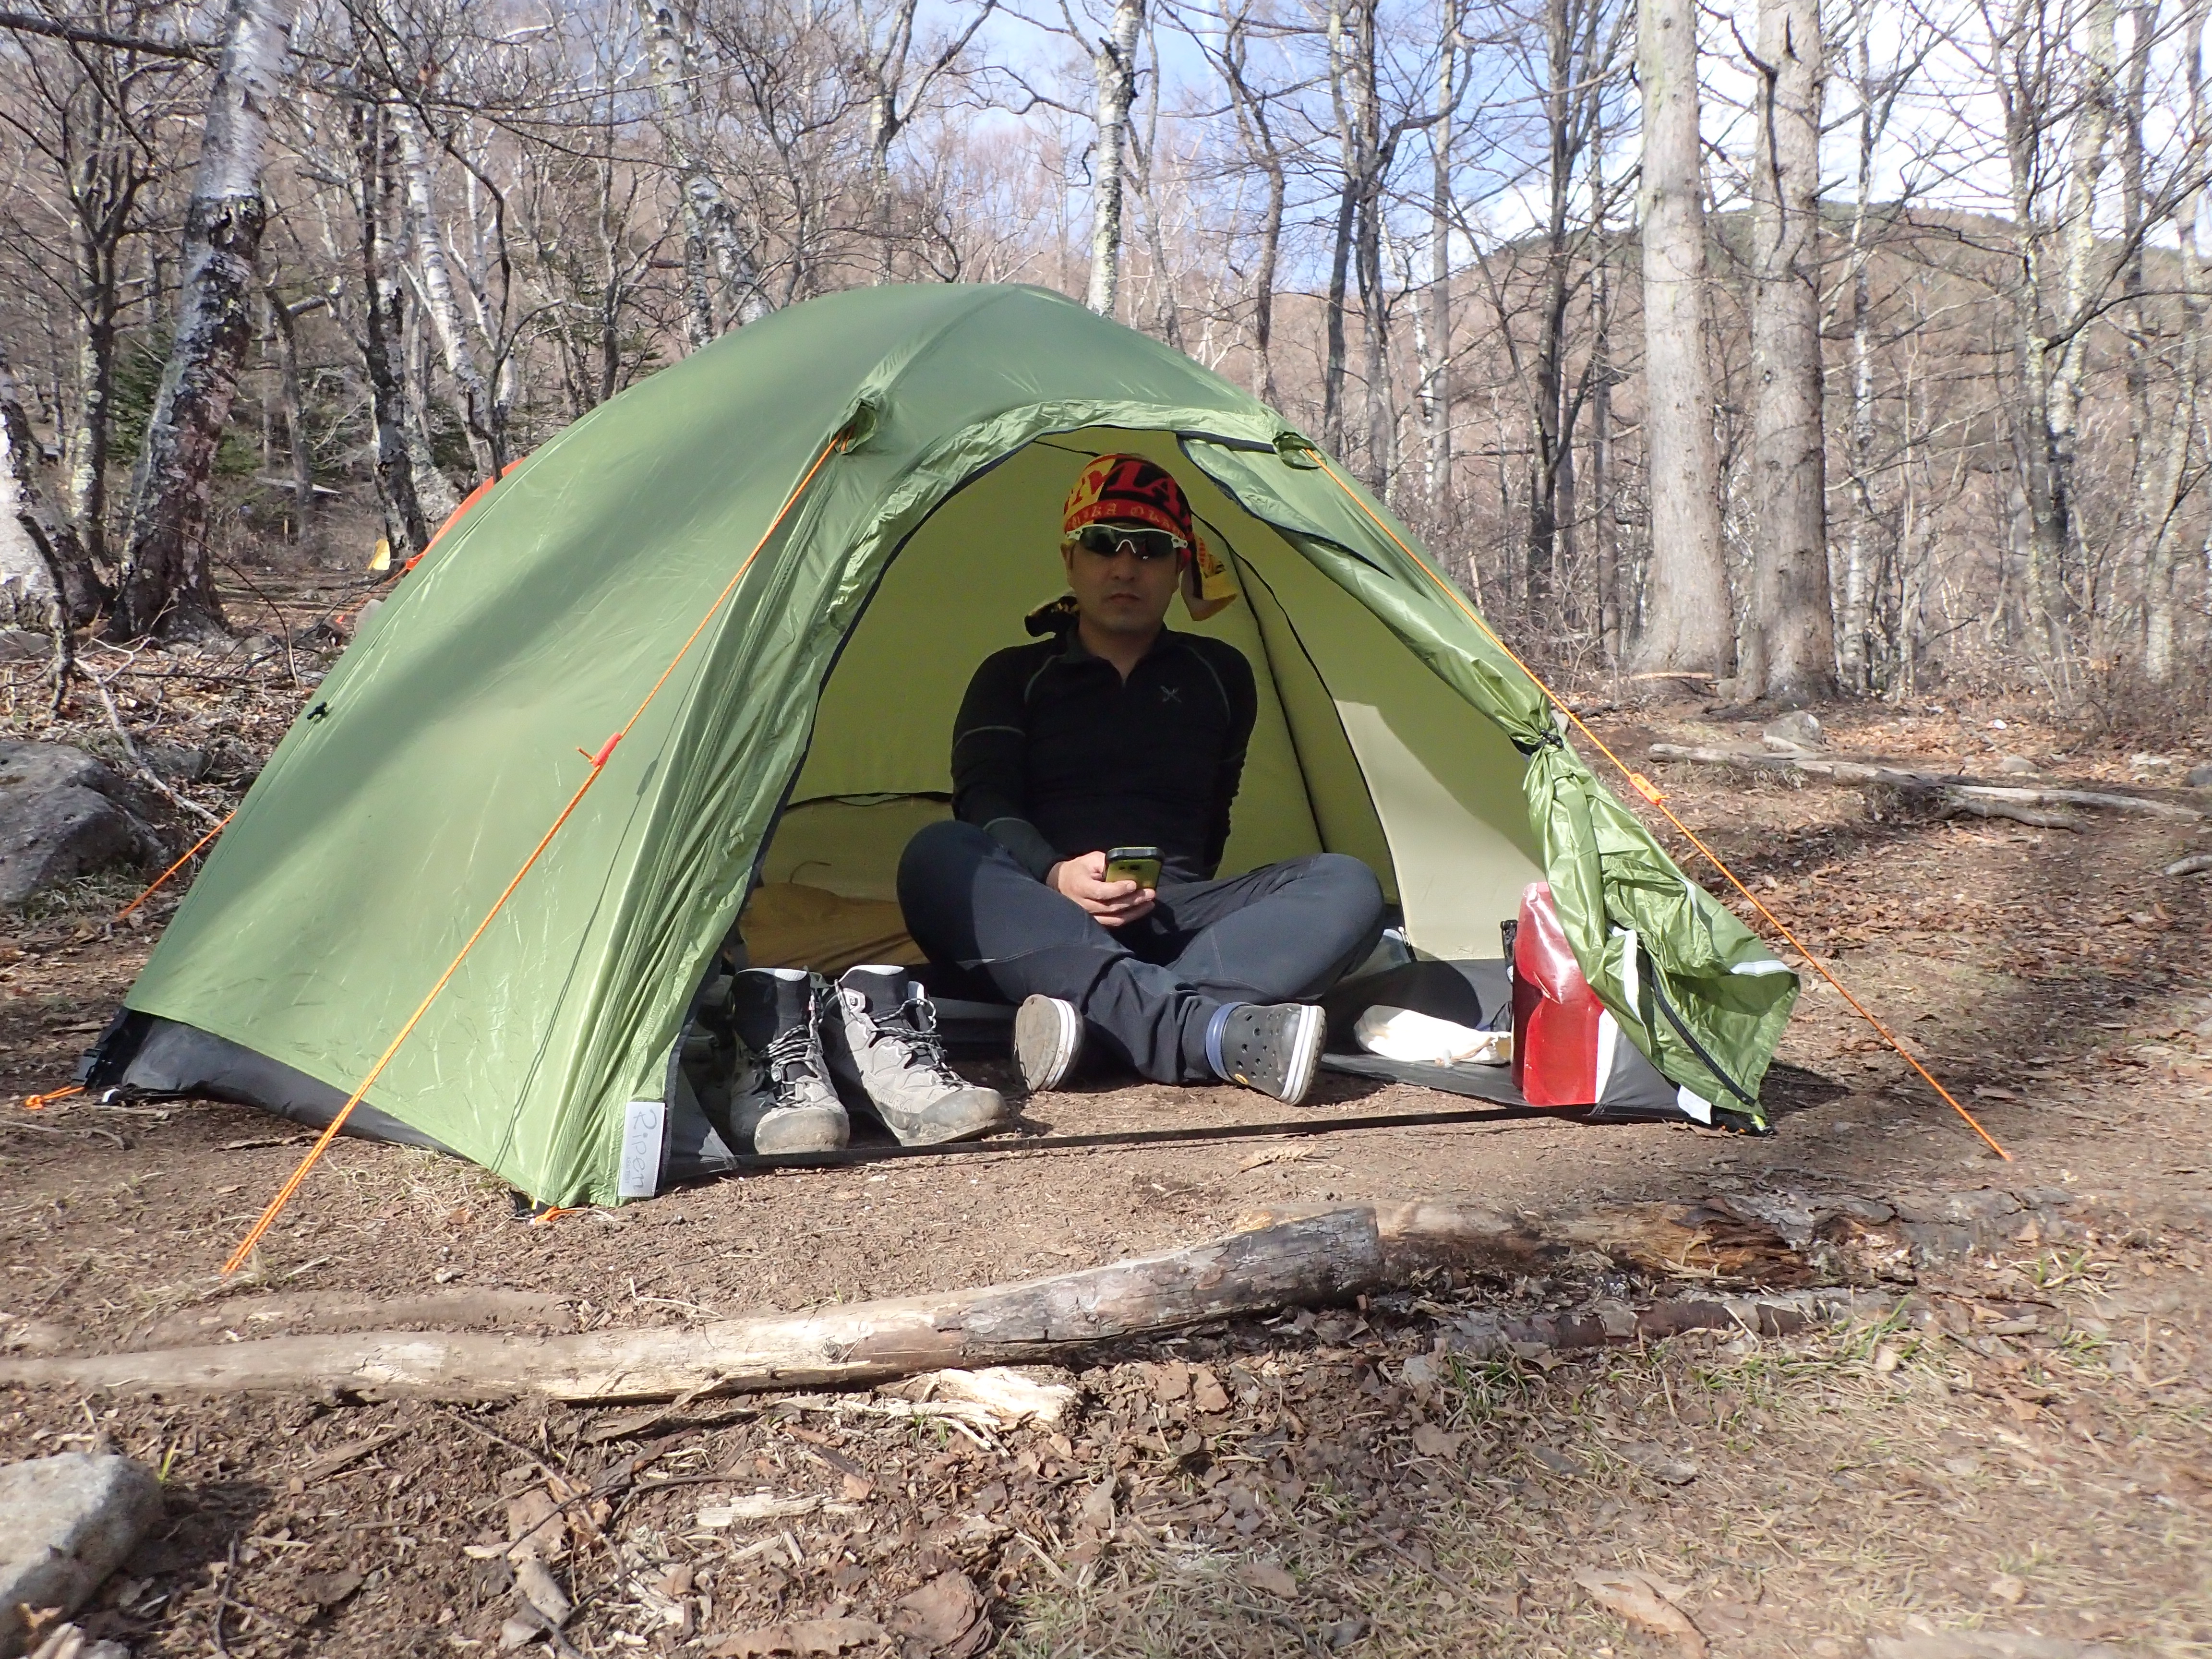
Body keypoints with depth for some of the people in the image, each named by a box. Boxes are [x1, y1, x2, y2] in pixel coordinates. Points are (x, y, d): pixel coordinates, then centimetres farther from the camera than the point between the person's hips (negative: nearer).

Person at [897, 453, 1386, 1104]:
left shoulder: (1219, 676, 20)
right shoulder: (1013, 677, 13)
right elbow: (985, 804, -2)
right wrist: (1055, 876, -21)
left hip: (1177, 919, 2)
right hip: (1041, 927, -1)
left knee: (1348, 886, -23)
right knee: (937, 857, -35)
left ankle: (1108, 1019, -43)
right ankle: (1213, 1034, -47)